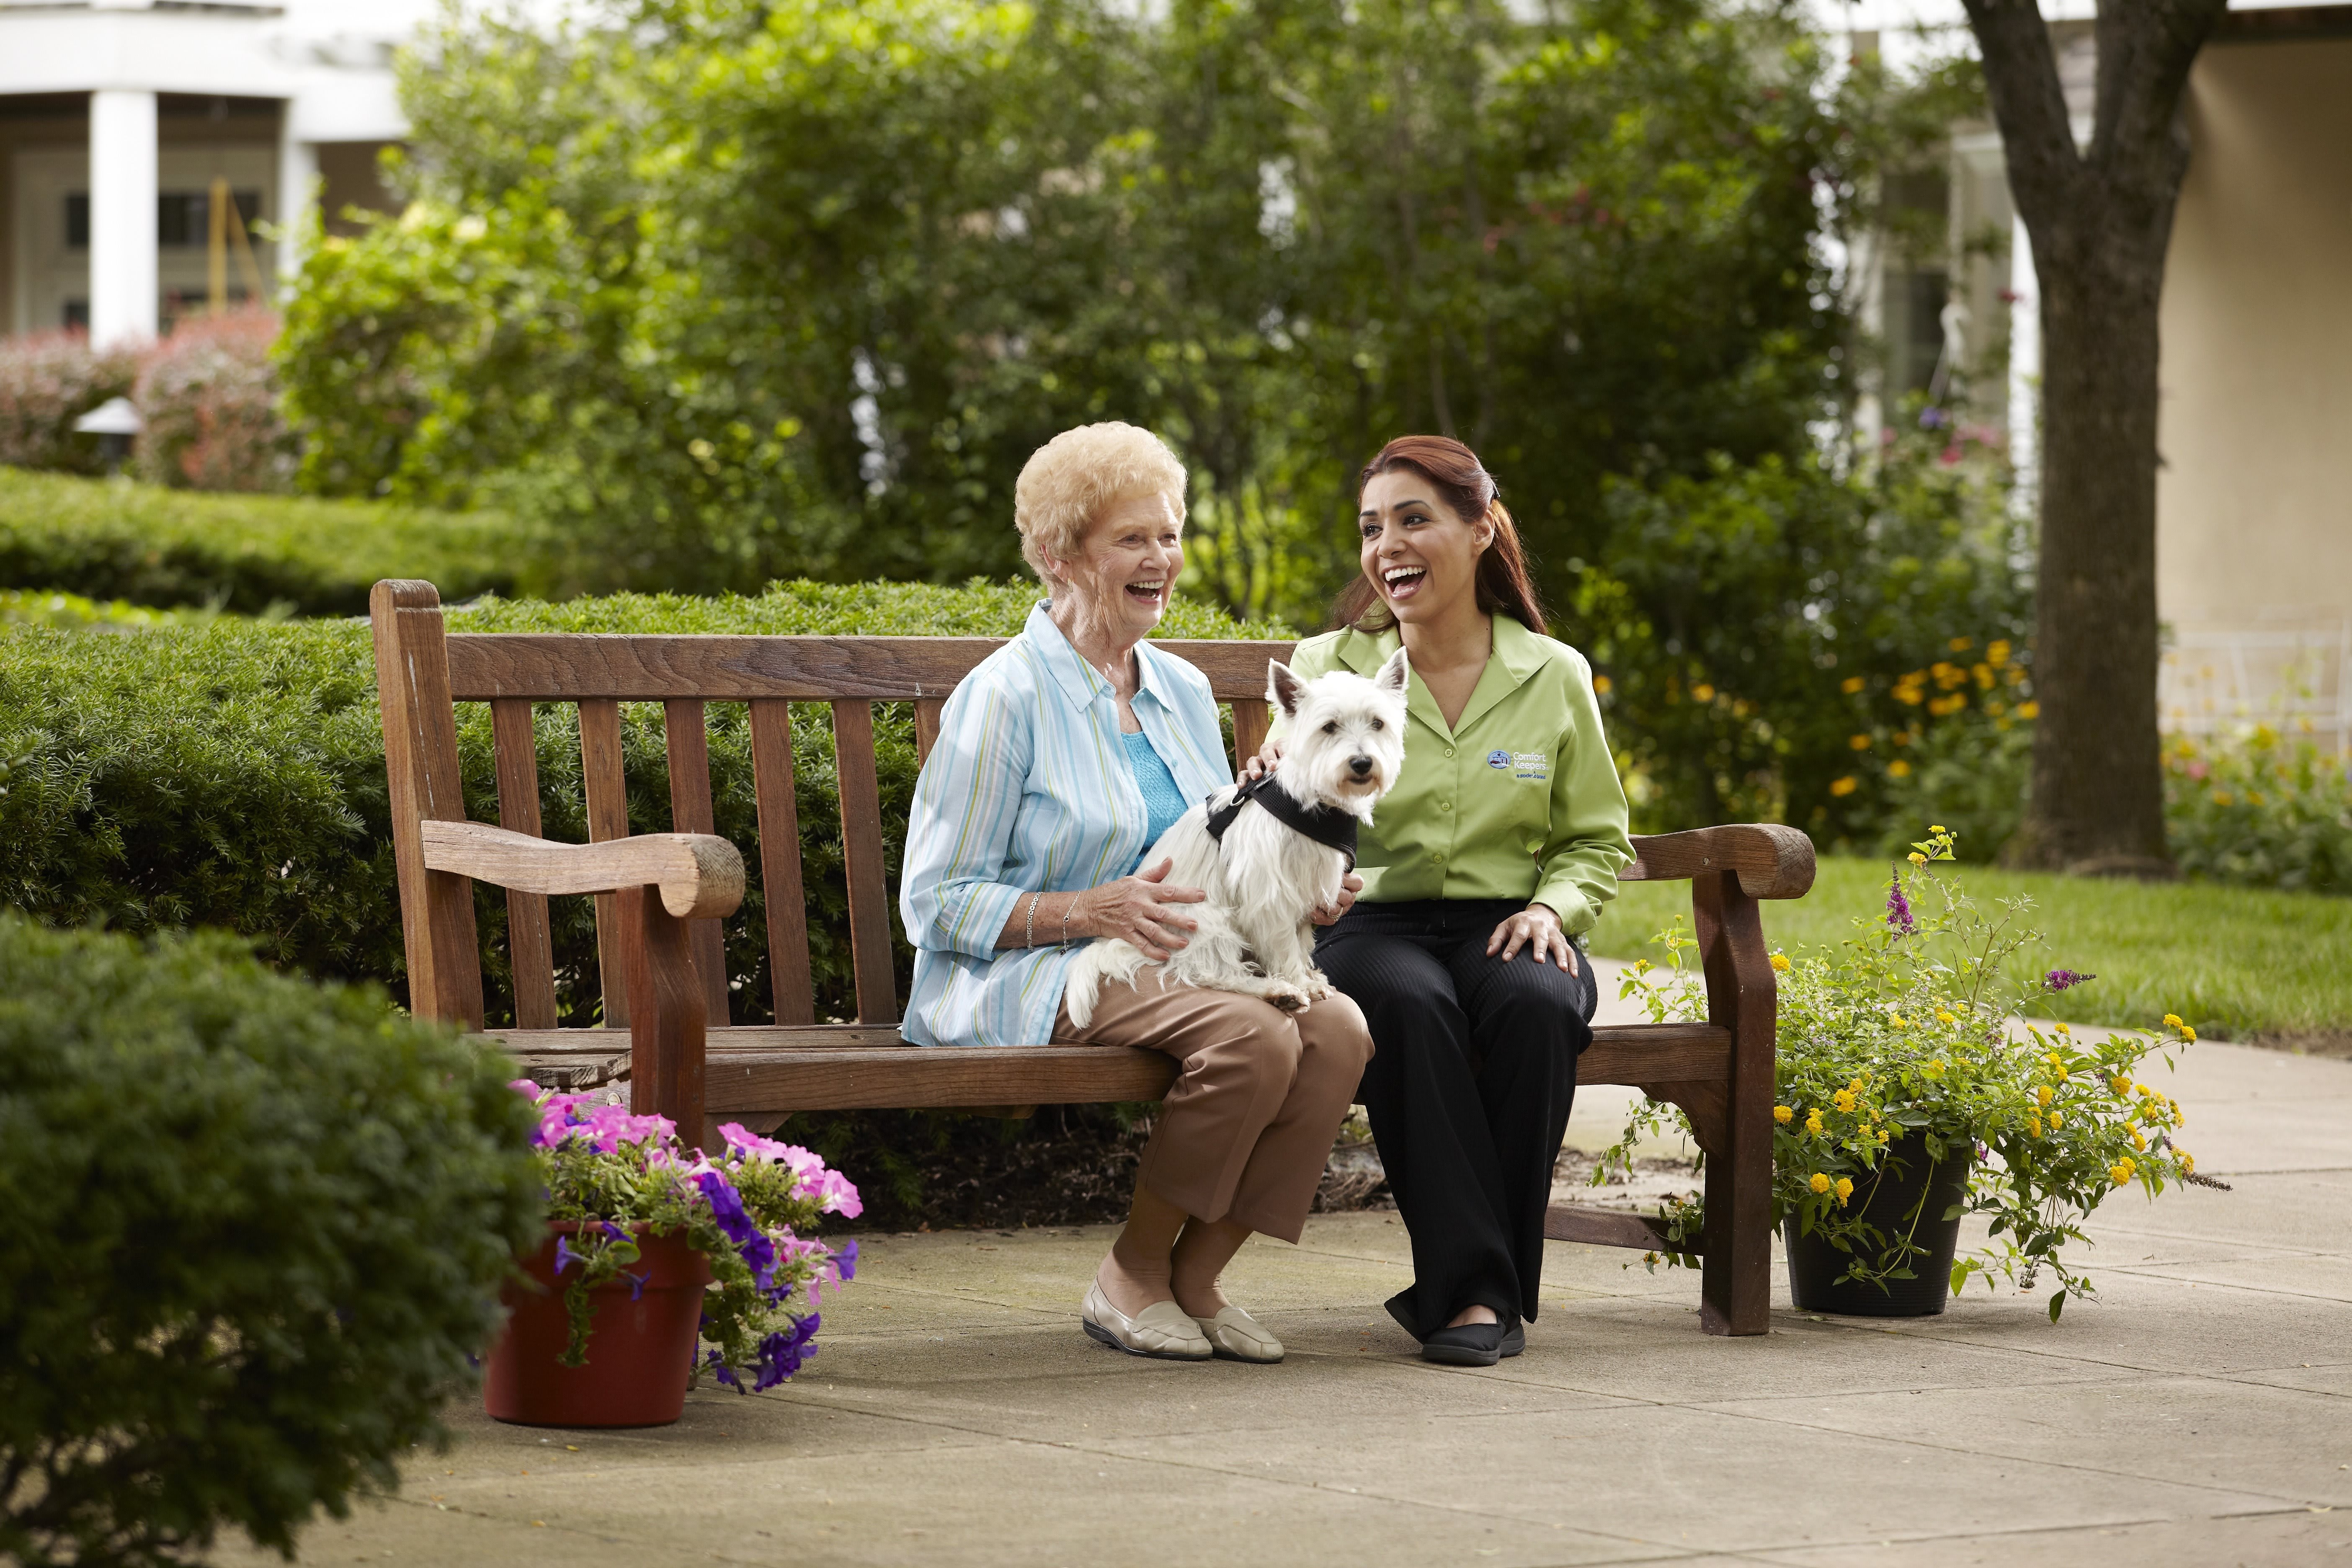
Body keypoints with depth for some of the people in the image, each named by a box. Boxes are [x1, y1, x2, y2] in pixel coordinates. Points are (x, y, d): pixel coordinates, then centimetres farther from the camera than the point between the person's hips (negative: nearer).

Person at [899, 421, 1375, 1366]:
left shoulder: (1182, 692, 17)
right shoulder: (1006, 696, -6)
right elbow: (936, 903, -9)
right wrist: (1095, 912, -21)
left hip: (1179, 965, 7)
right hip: (1028, 980, -7)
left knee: (1337, 1027, -23)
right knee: (1251, 1037, -32)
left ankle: (1198, 1274, -12)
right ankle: (1131, 1277, -14)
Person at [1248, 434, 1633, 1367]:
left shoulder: (1553, 677, 8)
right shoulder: (1328, 669, 5)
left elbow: (1597, 842, 16)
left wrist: (1553, 907, -6)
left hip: (1505, 929, 1)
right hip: (1373, 927, -1)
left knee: (1537, 1002, -35)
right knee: (1408, 1003, -37)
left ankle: (1478, 1290, -25)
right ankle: (1473, 1283, -33)